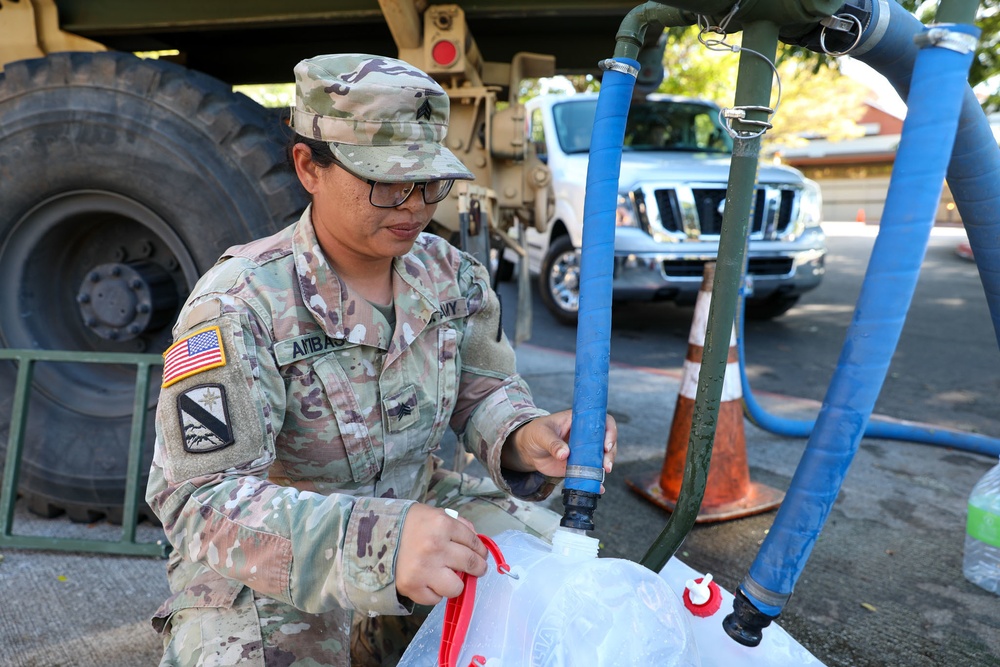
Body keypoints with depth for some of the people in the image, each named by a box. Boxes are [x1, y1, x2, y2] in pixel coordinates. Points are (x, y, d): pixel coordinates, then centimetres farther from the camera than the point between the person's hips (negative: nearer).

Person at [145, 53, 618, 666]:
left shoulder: (449, 272, -5)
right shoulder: (240, 305, -22)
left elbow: (483, 390, 5)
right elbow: (197, 499, -27)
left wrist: (525, 439, -21)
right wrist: (375, 543, -43)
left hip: (422, 514, 6)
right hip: (272, 570, -5)